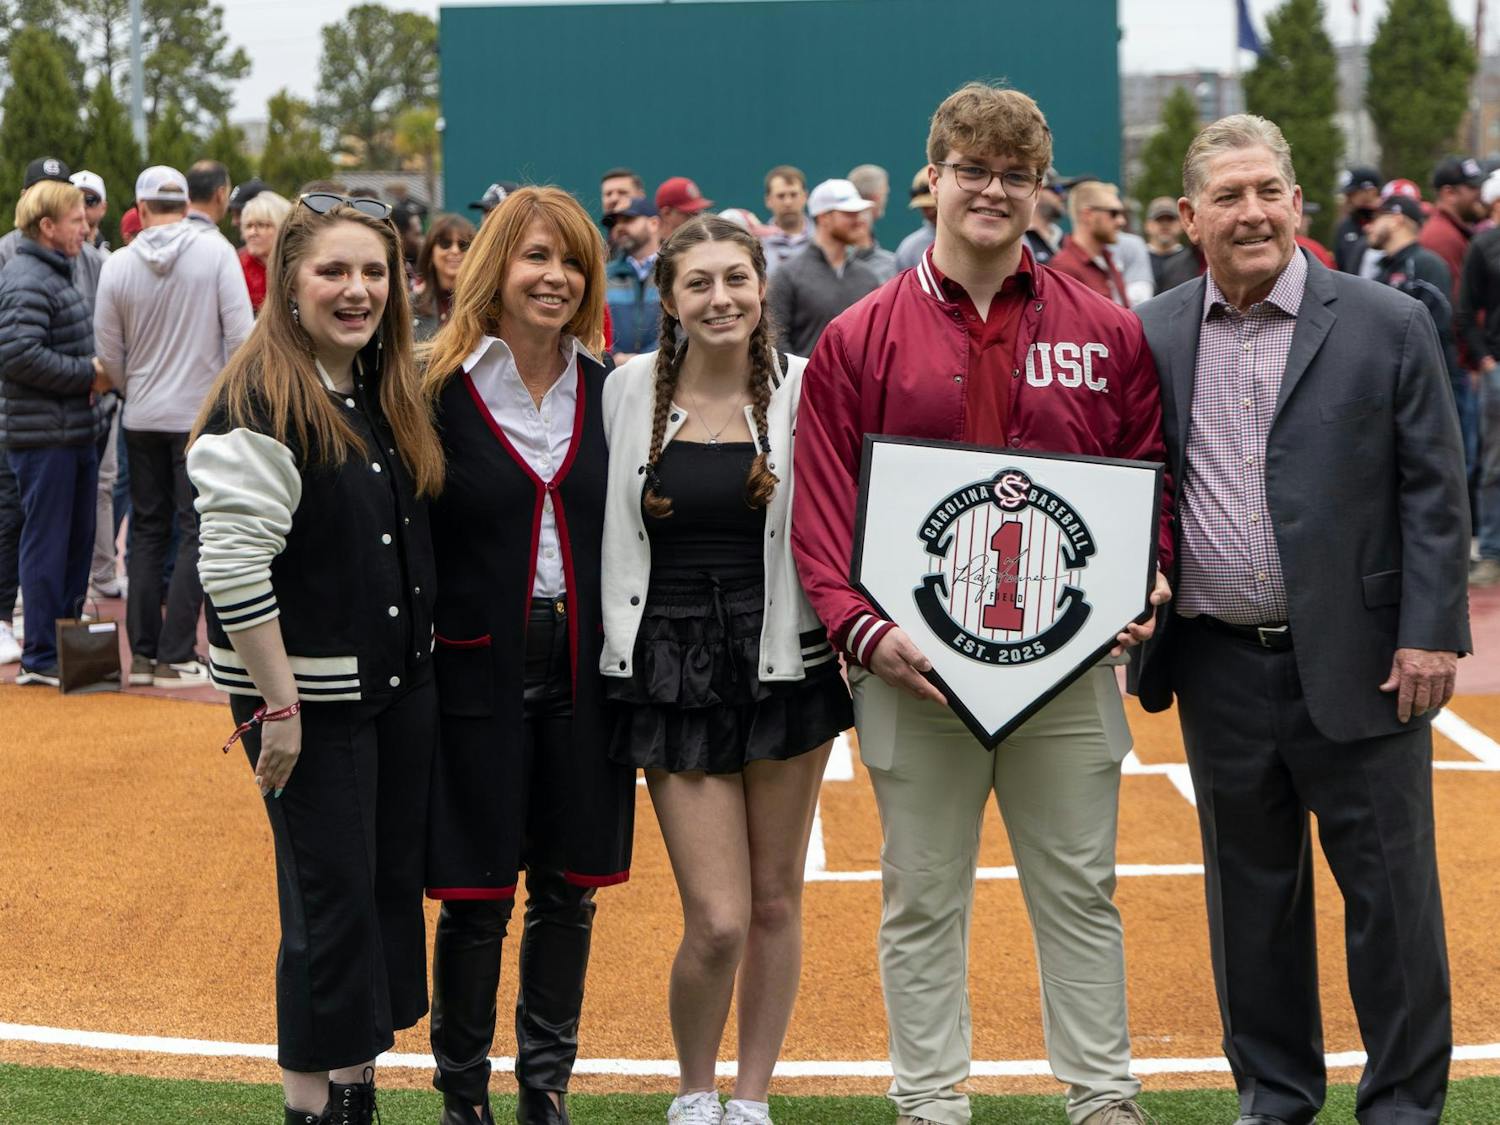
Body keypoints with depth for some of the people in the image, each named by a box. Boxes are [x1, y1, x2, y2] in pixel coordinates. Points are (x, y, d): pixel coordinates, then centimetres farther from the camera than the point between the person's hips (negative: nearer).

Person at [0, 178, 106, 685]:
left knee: (77, 541, 15)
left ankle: (66, 641, 24)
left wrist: (89, 374, 6)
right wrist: (86, 374, -17)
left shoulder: (55, 274, 18)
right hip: (43, 436, -10)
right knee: (46, 543, -5)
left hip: (73, 432, 10)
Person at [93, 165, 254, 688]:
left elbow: (109, 352, 3)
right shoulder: (215, 251, -9)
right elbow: (240, 330, -13)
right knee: (196, 533, 1)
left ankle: (143, 653, 14)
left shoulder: (119, 264, -2)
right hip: (204, 413, -3)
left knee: (147, 532, 13)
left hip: (142, 419, 3)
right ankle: (175, 656, -2)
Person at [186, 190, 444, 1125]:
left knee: (395, 888, 12)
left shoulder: (390, 392, 9)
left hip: (403, 685, 8)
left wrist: (420, 655, 16)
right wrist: (279, 704, -20)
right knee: (331, 903, -3)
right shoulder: (261, 403, -16)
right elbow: (233, 567, -21)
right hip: (310, 696, -8)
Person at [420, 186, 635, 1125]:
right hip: (479, 664, -4)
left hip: (583, 665, 4)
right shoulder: (442, 392, -6)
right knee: (478, 894, 2)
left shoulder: (610, 390, 6)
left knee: (569, 889, 9)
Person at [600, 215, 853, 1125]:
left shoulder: (804, 391, -2)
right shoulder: (630, 391, 0)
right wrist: (619, 644, 6)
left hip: (784, 664, 0)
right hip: (672, 670, 0)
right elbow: (605, 528, 9)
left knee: (776, 902, 9)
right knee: (718, 921, -6)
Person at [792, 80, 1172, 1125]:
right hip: (915, 669, -1)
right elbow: (823, 510, -1)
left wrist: (1146, 586, -8)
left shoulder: (1109, 334, 6)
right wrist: (864, 630, -14)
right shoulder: (859, 341, 2)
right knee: (922, 901, 7)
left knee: (1080, 891, 8)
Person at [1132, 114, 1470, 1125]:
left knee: (1390, 891, 3)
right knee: (1250, 891, 13)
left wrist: (1430, 633, -9)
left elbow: (1434, 496, -3)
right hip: (1221, 667, 3)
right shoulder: (1153, 339, 5)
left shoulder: (1389, 326, -2)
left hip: (1360, 663, -3)